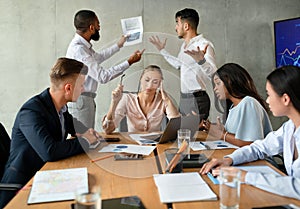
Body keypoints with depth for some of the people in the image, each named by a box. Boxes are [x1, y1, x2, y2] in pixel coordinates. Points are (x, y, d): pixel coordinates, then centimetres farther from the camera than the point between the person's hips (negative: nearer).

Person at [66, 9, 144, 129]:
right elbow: (102, 76, -24)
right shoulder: (78, 49, -22)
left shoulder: (83, 45, 9)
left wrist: (119, 45, 36)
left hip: (86, 100, 10)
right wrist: (129, 62, -19)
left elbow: (98, 57, 31)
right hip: (80, 101, -10)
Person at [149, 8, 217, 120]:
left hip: (196, 100, -9)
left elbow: (213, 75, -27)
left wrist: (201, 60, -44)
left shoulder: (204, 45, -17)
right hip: (183, 98, 9)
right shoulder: (184, 44, 12)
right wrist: (162, 50, 31)